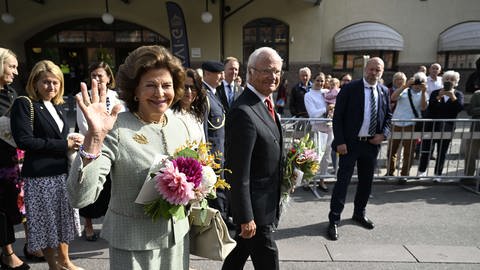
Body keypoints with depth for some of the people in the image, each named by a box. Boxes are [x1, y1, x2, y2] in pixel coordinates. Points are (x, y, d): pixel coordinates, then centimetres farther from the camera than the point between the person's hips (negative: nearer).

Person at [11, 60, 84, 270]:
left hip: (62, 172, 7)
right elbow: (24, 141, -19)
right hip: (40, 175, -7)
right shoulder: (24, 104, -9)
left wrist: (73, 141, 1)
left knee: (63, 218, 16)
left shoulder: (57, 106, 12)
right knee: (46, 222, 8)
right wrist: (64, 145, -18)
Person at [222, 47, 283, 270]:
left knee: (241, 250, 25)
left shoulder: (264, 102, 5)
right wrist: (246, 217, -21)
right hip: (255, 205, -9)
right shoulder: (243, 112, -26)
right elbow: (239, 174, -25)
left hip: (267, 200, 9)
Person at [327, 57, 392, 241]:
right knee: (343, 181, -3)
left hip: (372, 143, 5)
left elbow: (388, 116, 17)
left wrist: (383, 134, -1)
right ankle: (334, 220, 6)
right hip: (350, 143, -5)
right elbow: (338, 117, -10)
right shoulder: (349, 89, -8)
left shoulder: (384, 92, 7)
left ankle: (359, 214, 36)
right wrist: (340, 142, -15)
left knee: (366, 181, 16)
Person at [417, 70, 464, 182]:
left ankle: (437, 174, 18)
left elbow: (460, 108, -10)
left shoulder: (458, 94, 6)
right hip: (432, 126, 0)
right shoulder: (436, 93, 4)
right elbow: (430, 107, -8)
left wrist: (452, 96, -19)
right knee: (426, 150, 2)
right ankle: (422, 171, 20)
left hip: (447, 128, 0)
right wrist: (439, 97, -19)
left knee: (442, 152, 7)